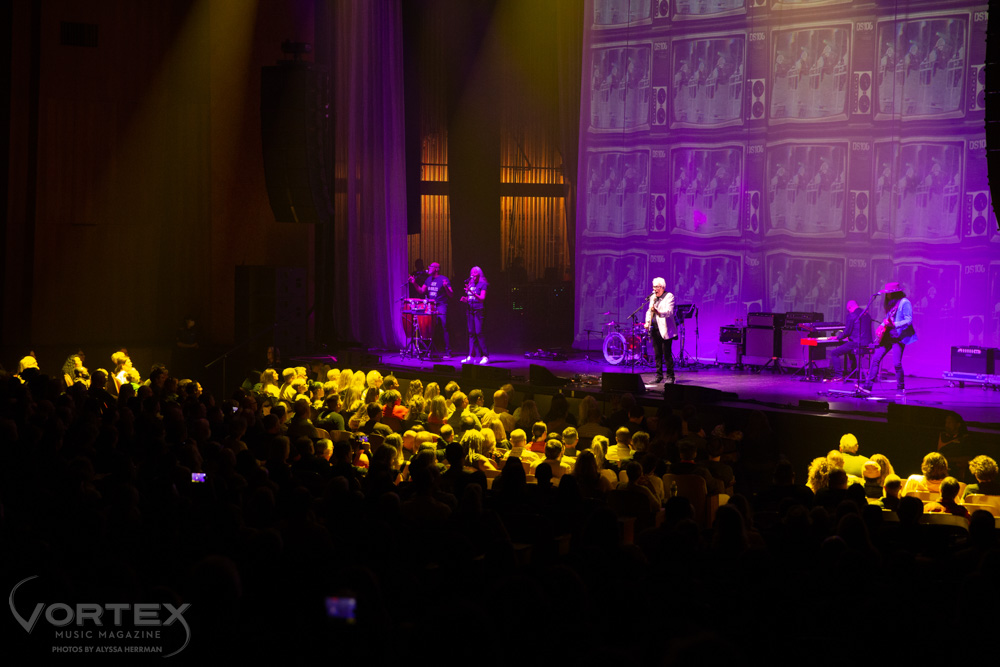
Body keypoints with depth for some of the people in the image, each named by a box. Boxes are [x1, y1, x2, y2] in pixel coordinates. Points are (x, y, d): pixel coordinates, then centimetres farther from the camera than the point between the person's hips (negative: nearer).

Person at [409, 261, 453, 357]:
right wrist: (414, 283, 4)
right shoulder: (429, 279, 15)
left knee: (443, 329, -9)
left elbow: (451, 295, -10)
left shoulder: (444, 279, -5)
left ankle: (448, 352, -7)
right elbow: (421, 291, 15)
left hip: (441, 307, -6)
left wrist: (445, 287, -28)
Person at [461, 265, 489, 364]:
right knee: (471, 333, 5)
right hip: (470, 311, 6)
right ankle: (471, 356, 8)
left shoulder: (483, 284, -4)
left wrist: (472, 292, -25)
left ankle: (485, 356, -8)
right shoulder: (470, 284, 16)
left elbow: (482, 298, -14)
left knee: (479, 333, -12)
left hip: (479, 311, -6)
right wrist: (465, 299, 1)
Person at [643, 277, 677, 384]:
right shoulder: (653, 297, 17)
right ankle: (659, 376, 14)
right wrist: (647, 322, 3)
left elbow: (669, 312, -19)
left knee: (667, 353, -7)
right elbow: (649, 311, 21)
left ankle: (670, 377, -2)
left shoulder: (669, 296, -5)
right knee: (657, 354, 8)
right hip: (655, 329, 7)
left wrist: (658, 312, -37)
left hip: (665, 330, -6)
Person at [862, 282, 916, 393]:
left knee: (897, 363, -10)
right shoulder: (890, 303, 16)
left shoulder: (904, 303, -9)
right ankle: (868, 385, -2)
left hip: (899, 337, -8)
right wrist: (882, 326, 8)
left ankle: (900, 388, 6)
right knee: (875, 359, -1)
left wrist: (894, 324, -25)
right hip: (887, 336, 8)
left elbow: (909, 320, -15)